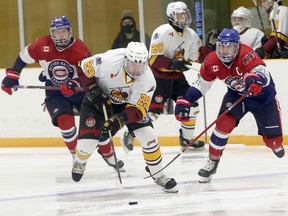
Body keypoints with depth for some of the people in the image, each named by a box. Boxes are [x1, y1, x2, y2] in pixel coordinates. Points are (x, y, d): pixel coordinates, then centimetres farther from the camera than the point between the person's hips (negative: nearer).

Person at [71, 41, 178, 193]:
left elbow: (138, 109, -26)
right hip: (98, 100, -2)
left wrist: (119, 120, -41)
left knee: (148, 135, -13)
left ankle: (158, 175, 6)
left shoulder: (147, 80, -27)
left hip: (126, 103, 2)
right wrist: (93, 90, -27)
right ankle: (80, 163, 26)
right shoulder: (109, 61, -35)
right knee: (88, 141, -12)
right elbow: (83, 68, -18)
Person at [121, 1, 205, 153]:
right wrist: (174, 64, -31)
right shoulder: (162, 32, -19)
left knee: (192, 105, 4)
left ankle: (186, 139, 19)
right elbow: (154, 59, -24)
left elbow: (194, 58, 12)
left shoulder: (191, 35, 4)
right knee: (154, 109, -16)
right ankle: (129, 135, -3)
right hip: (159, 76, -8)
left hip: (177, 75, 8)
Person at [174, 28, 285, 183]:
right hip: (236, 94, 3)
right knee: (224, 123, -21)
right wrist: (185, 102, -16)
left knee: (273, 139, -1)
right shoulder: (212, 61, -18)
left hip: (262, 96, -3)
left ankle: (277, 145, 38)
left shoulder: (246, 55, -34)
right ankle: (213, 162, -5)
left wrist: (254, 79, -73)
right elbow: (201, 84, -5)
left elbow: (263, 73, -50)